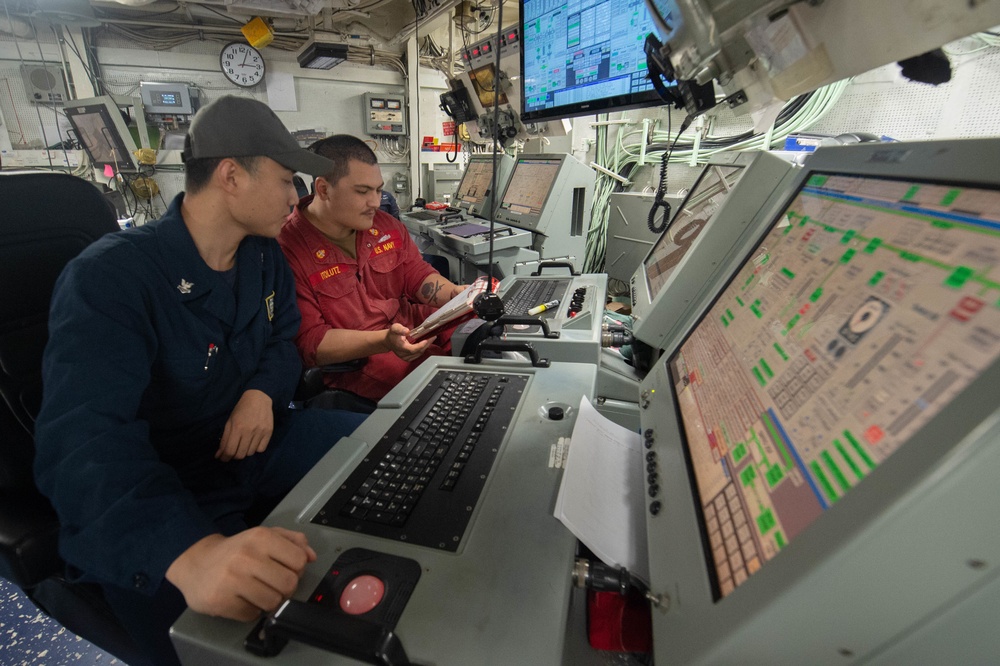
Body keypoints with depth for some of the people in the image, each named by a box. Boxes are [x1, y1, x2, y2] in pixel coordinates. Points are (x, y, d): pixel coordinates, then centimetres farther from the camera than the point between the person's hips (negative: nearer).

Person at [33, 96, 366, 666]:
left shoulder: (265, 255, 3)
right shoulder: (110, 277, -20)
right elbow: (85, 440, -32)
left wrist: (263, 390, -10)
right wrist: (192, 552, -51)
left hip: (254, 443, 7)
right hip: (165, 492, -6)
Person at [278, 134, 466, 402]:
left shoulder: (386, 225, 8)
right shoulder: (286, 249, -14)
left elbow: (419, 276, 11)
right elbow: (307, 342, -17)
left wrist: (457, 294, -11)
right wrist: (384, 341, -30)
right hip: (352, 367, -7)